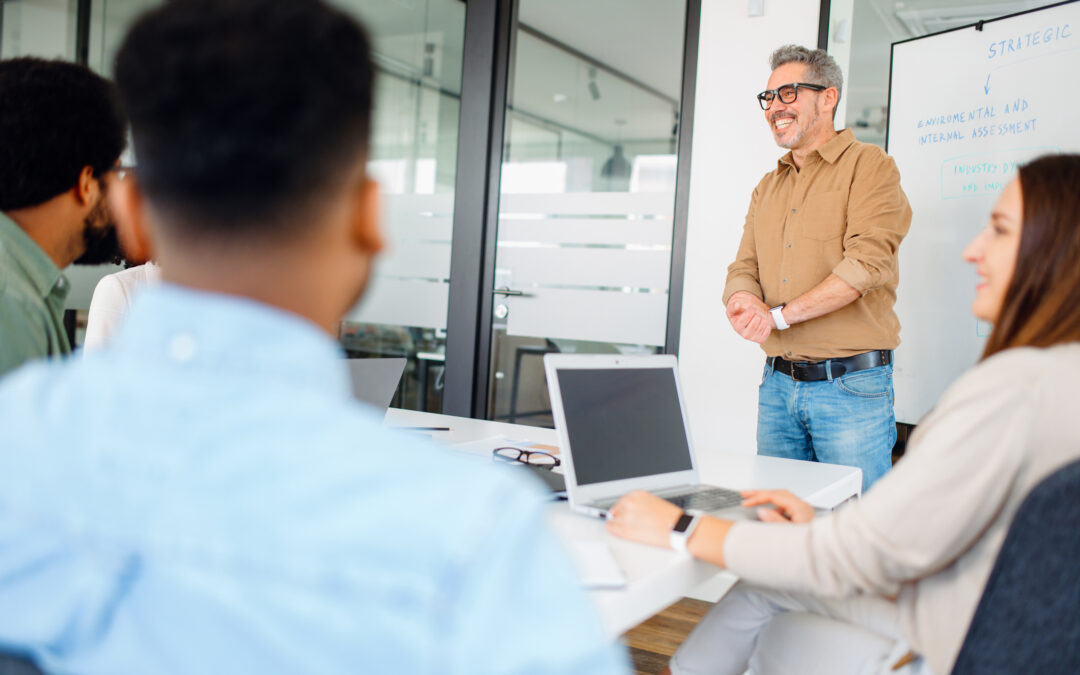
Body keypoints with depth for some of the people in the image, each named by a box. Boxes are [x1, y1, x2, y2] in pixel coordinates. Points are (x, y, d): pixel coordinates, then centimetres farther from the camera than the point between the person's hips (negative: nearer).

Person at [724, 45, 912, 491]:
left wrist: (780, 315, -18)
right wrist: (744, 302, -11)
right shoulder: (767, 188, 19)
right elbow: (744, 268, 14)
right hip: (777, 384, 6)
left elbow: (867, 262, -15)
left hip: (851, 385, -6)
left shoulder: (869, 166, -2)